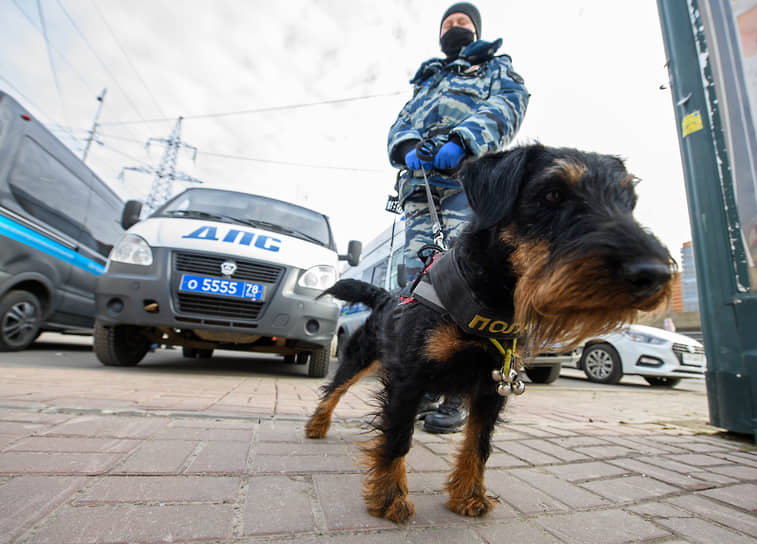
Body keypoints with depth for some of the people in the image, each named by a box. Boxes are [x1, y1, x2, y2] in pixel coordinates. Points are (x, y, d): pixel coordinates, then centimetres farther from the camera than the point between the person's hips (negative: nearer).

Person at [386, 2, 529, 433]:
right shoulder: (425, 81, 38)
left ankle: (458, 396, -13)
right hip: (418, 180, 4)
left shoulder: (496, 67, 26)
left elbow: (508, 106, 3)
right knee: (417, 278, -8)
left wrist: (461, 141, -18)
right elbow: (402, 124, 20)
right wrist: (408, 148, -7)